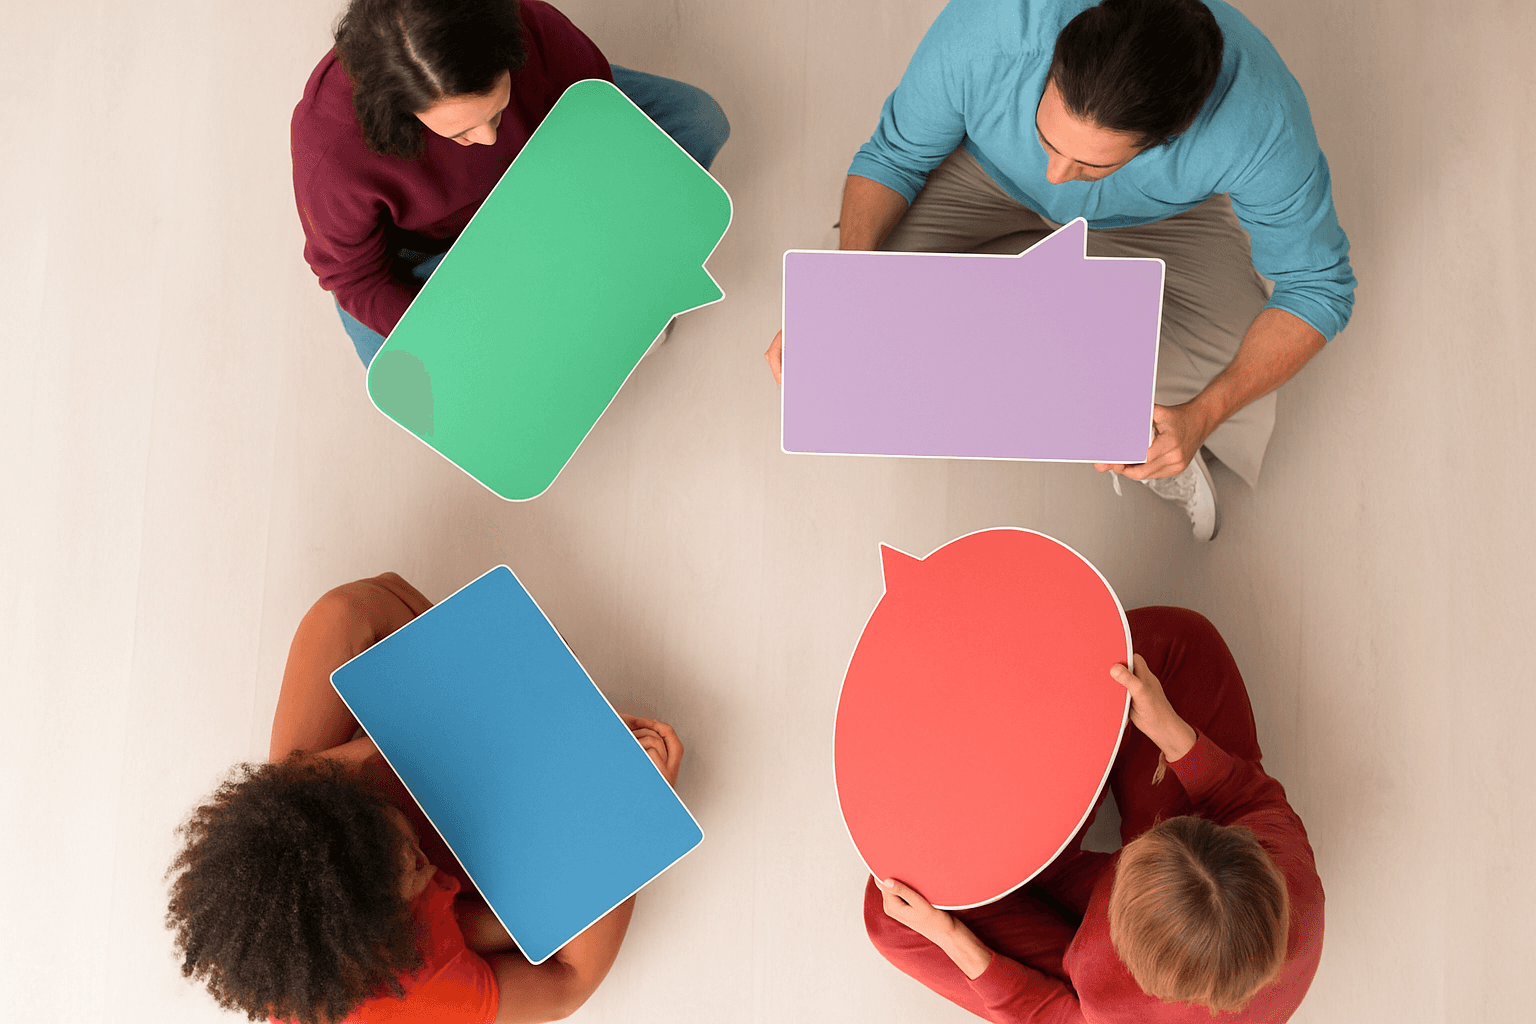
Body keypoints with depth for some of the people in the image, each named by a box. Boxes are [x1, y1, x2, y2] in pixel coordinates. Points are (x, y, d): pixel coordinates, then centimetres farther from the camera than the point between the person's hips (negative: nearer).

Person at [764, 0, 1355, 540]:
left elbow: (1317, 285, -24)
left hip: (1155, 216, -1)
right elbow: (893, 155, -20)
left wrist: (1201, 416, -38)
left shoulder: (1259, 120, -39)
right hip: (992, 180, 1)